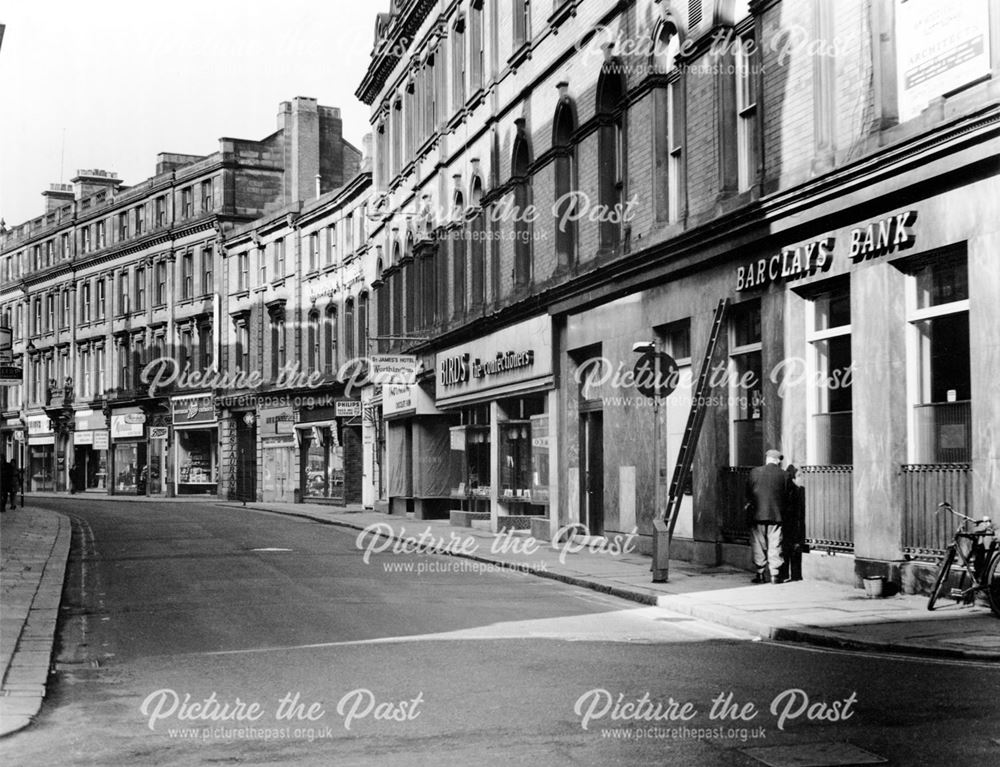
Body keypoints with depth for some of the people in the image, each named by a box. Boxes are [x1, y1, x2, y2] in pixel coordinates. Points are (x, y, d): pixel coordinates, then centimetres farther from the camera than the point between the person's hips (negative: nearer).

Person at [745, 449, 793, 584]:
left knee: (758, 546, 8)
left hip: (757, 514, 0)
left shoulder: (755, 472, -3)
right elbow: (789, 497, 3)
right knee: (775, 546, 5)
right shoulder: (785, 475, -2)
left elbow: (748, 493, 5)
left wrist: (750, 504, 21)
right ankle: (775, 575, 3)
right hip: (777, 516, 0)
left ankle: (761, 574, 9)